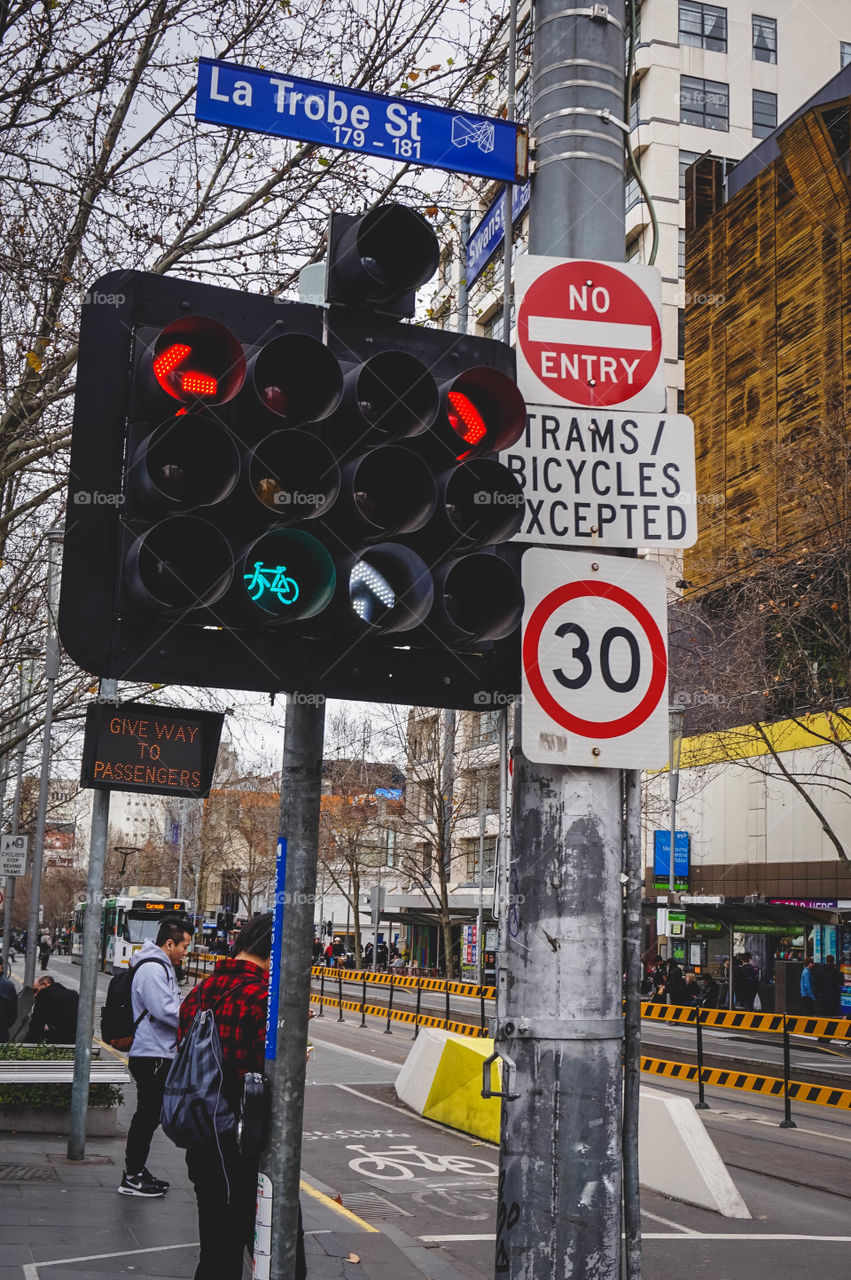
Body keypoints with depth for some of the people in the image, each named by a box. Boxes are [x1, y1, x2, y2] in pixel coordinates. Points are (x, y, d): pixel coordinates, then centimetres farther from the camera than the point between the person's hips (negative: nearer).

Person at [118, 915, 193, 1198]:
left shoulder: (162, 967, 17)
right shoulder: (152, 970, -17)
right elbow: (164, 1010, -24)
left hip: (157, 1054, 11)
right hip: (152, 1055, -11)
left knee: (149, 1115, 16)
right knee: (147, 1116, -4)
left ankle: (136, 1171, 25)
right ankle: (132, 1178, 3)